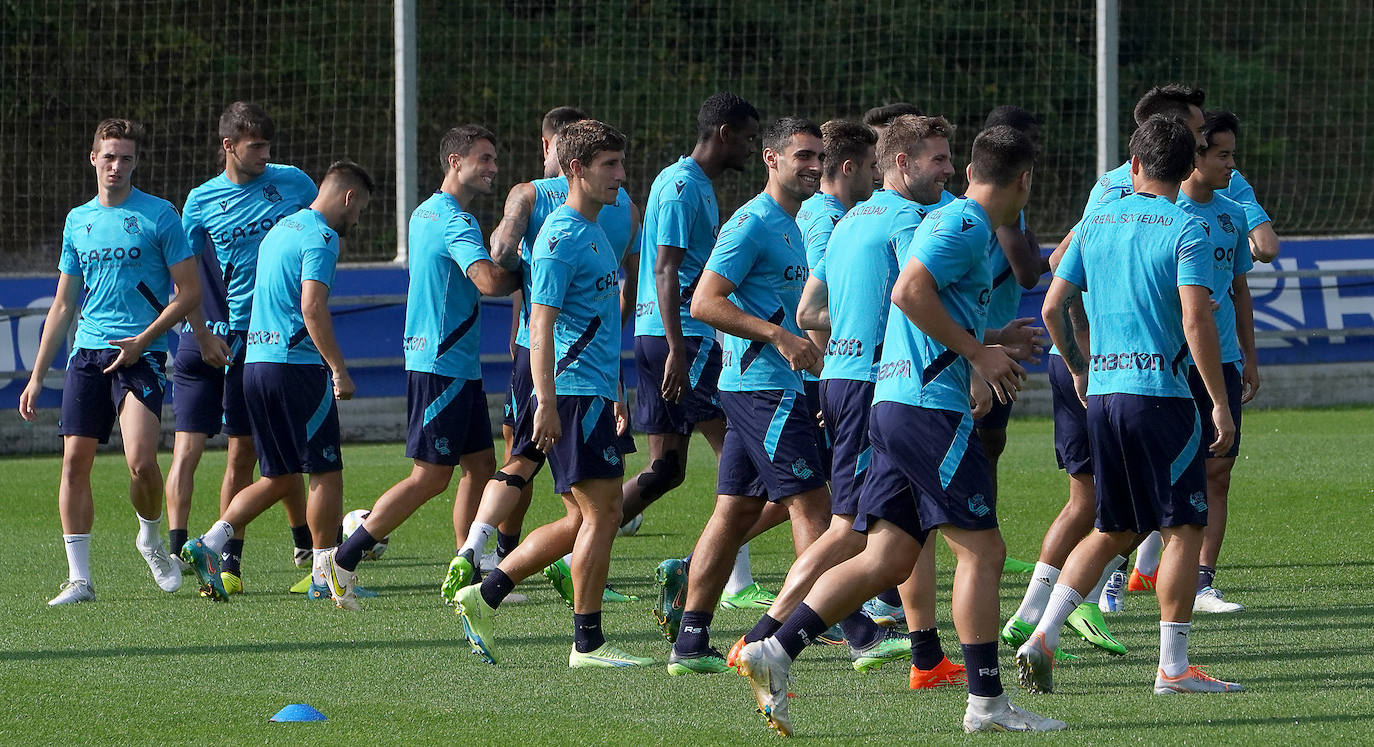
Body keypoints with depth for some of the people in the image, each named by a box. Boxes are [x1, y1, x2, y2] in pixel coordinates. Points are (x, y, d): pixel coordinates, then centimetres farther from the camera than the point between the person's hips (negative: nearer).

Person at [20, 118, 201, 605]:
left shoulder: (158, 215, 0)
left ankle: (151, 539, 12)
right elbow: (63, 306, 20)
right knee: (75, 460, -4)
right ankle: (79, 578, 1)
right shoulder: (78, 221, 14)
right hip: (87, 353, 4)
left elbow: (190, 292, -1)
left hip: (141, 355, -4)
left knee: (141, 462, -18)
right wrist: (37, 376, 15)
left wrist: (143, 340, -12)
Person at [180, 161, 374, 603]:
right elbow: (312, 307, -20)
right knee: (326, 471, 0)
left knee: (279, 479, 12)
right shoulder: (321, 237, -9)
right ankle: (324, 578, 1)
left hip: (256, 363, 9)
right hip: (297, 363, -9)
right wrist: (339, 369, -18)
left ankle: (208, 546, 0)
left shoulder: (281, 229, 20)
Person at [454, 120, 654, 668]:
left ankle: (484, 595, 13)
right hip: (575, 392, -10)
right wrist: (547, 405, -24)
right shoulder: (561, 238, -12)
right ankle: (587, 642, -4)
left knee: (582, 520, 10)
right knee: (601, 514, -8)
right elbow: (541, 325, -17)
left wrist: (617, 397, 27)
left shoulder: (593, 233, 18)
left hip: (595, 393, 10)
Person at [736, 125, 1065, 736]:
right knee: (981, 550, -5)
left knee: (886, 559, 6)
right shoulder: (965, 225, -9)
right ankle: (986, 702, -4)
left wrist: (990, 349, 39)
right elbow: (909, 291, -21)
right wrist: (978, 353, -17)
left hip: (894, 404, 10)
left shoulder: (955, 223, 22)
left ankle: (775, 652, -1)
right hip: (931, 405, -10)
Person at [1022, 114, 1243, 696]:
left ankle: (1043, 636, 4)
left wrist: (1080, 370, 27)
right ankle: (1173, 667, -1)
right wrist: (1221, 405, -11)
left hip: (1102, 391, 6)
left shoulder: (1096, 223, 10)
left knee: (1113, 531, 16)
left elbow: (1054, 307, 11)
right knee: (1183, 527, 2)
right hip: (1160, 391, -6)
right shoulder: (1185, 230, -7)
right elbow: (1195, 322, -16)